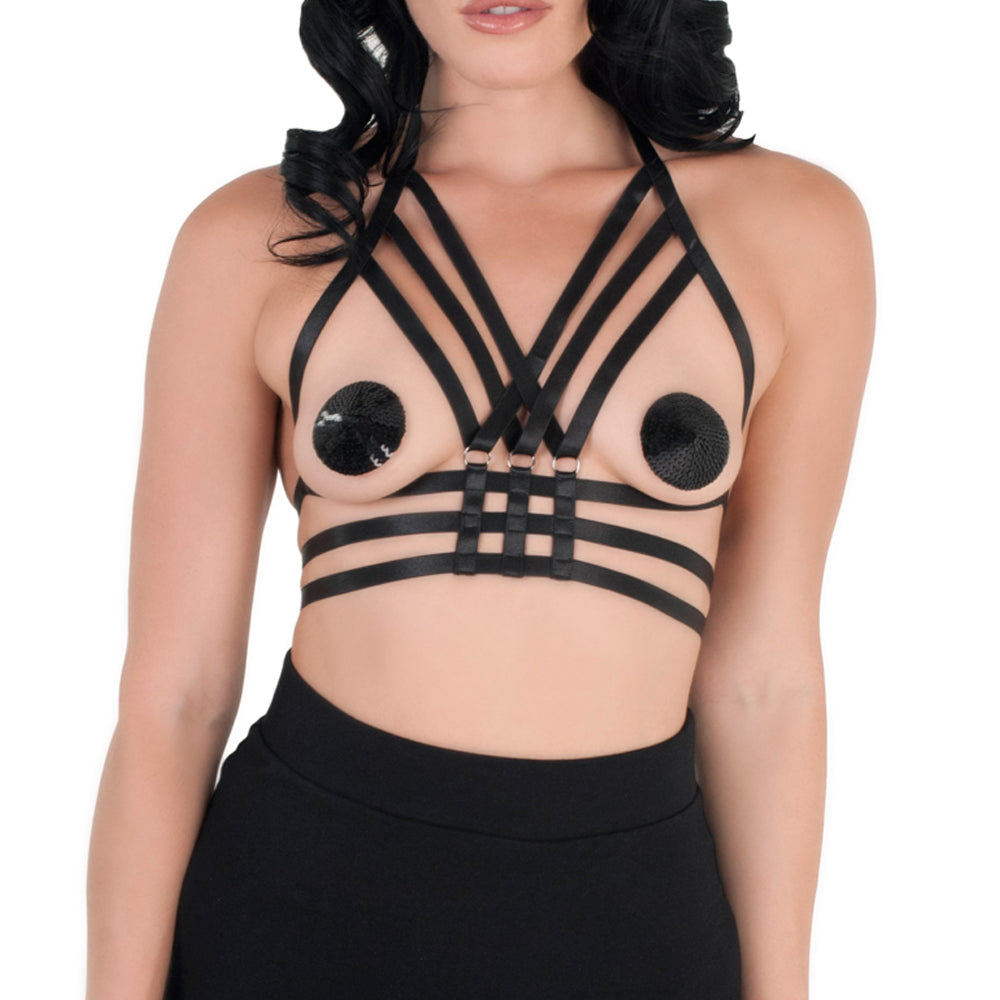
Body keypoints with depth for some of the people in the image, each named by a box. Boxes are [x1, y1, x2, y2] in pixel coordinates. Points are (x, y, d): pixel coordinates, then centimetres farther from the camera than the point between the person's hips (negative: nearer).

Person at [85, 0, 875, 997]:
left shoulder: (795, 225, -2)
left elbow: (760, 672, 3)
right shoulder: (256, 241, -5)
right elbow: (170, 691, -4)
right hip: (301, 897, 0)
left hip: (623, 917, 1)